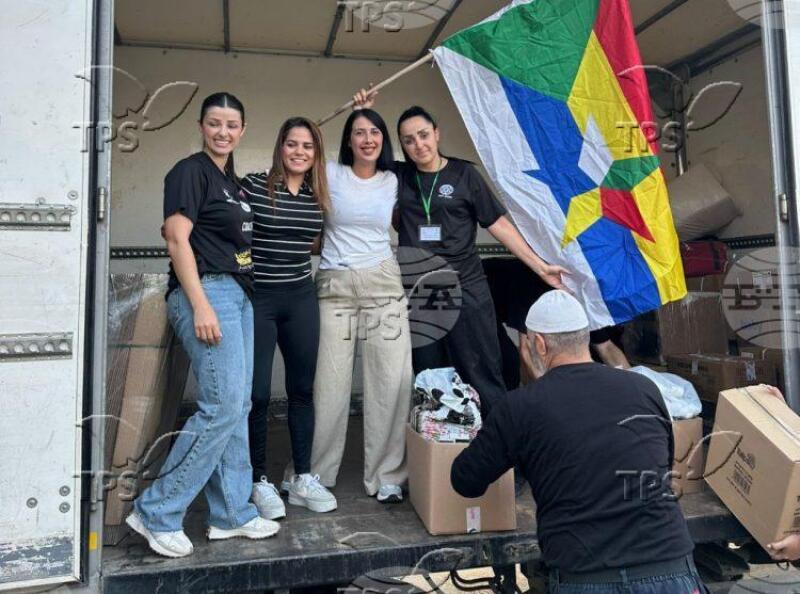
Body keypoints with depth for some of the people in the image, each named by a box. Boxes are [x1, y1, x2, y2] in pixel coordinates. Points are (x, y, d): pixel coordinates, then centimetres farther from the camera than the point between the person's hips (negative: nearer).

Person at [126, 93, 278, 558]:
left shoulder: (232, 180, 20)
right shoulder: (190, 172, -5)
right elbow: (177, 240, -14)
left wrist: (240, 292, 15)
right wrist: (201, 305, -21)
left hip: (238, 294, 9)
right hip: (206, 292, -9)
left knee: (237, 407, 8)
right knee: (224, 405, -13)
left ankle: (232, 513, 17)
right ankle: (157, 513, 2)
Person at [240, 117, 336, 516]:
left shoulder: (319, 196, 8)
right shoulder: (253, 185, -6)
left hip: (301, 299, 5)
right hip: (257, 298, -4)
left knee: (302, 389, 9)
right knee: (257, 393, -1)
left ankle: (303, 478, 23)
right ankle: (260, 481, 17)